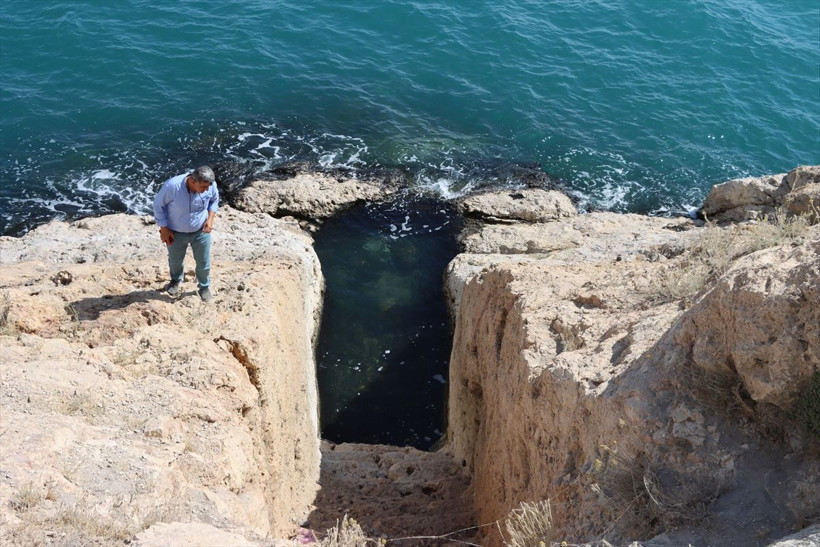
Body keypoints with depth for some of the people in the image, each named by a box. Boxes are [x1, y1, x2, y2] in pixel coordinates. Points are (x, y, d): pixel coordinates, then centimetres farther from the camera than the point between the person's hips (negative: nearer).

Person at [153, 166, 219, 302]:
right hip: (176, 233, -1)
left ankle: (204, 287, 42)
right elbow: (158, 204, -16)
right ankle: (176, 281, 55)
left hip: (201, 231, 1)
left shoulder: (210, 185, -23)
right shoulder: (172, 186, -34)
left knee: (204, 263, 13)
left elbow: (214, 200, 1)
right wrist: (163, 229, -13)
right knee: (175, 261, 23)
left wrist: (210, 218, -13)